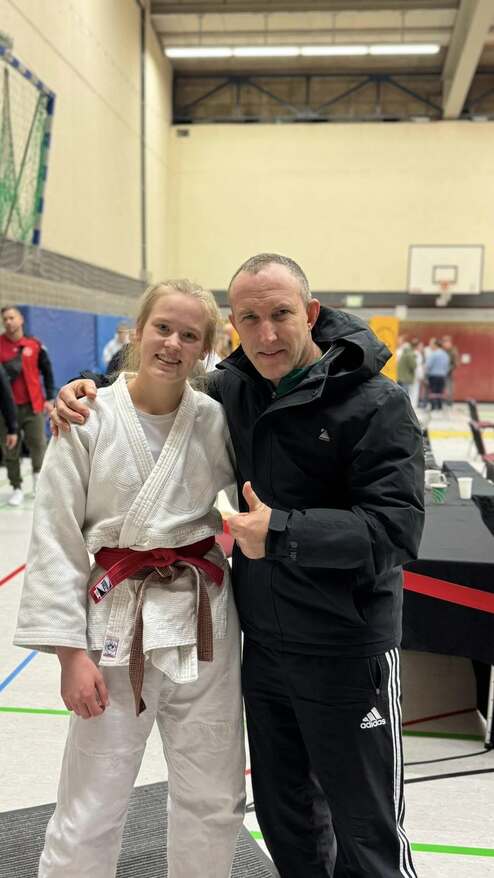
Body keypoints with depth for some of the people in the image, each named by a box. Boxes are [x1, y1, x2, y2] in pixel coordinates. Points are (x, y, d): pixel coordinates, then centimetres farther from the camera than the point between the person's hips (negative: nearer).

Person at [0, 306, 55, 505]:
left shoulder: (34, 344, 0)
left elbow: (47, 371, 8)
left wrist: (49, 398, 6)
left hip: (33, 404, 0)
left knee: (38, 444, 5)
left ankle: (37, 474, 34)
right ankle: (17, 488, 17)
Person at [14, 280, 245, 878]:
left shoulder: (217, 421, -2)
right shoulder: (90, 419, -8)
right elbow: (55, 541, -6)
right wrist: (70, 650, -8)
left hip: (205, 621, 3)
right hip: (120, 623, -2)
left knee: (213, 803, 17)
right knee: (88, 816, 8)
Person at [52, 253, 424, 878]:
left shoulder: (375, 404, -15)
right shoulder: (232, 389, 1)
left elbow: (396, 527, -21)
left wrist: (281, 532, -27)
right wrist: (87, 392, -3)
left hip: (346, 651, -5)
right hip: (264, 644, 6)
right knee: (284, 813, 24)